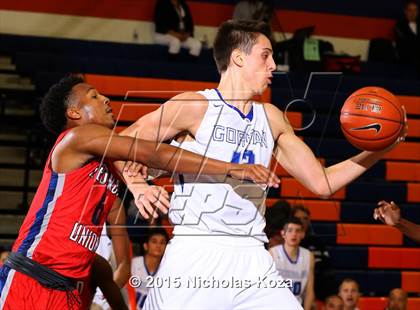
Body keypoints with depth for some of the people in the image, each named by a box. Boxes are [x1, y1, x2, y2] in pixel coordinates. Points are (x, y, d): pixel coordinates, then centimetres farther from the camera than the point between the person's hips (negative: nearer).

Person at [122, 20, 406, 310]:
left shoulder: (272, 118, 15)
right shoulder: (194, 106, -3)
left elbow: (322, 182, 17)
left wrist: (377, 151, 8)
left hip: (252, 258, 5)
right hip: (196, 253, -5)